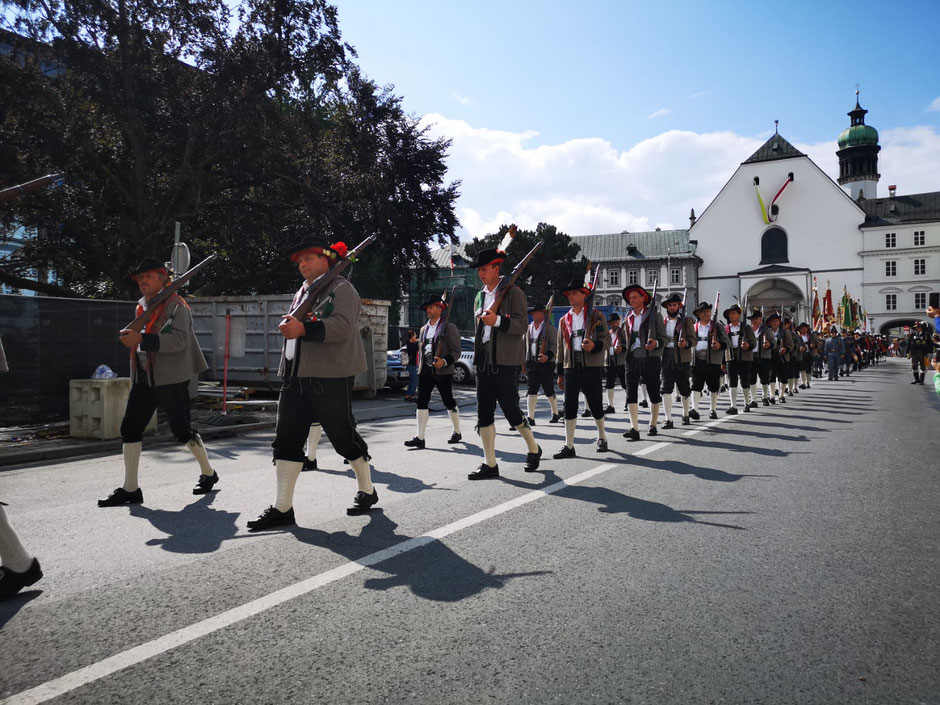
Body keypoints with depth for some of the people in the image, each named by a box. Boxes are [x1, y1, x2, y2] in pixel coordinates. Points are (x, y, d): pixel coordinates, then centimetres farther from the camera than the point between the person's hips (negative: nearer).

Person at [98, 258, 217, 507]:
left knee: (182, 430, 1)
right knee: (130, 428, 1)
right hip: (143, 379, 8)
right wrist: (131, 337, 11)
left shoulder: (176, 306, -9)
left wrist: (142, 339, -30)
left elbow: (179, 339, -24)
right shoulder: (142, 307, 16)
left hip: (171, 380, -8)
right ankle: (130, 489, 9)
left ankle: (208, 473, 23)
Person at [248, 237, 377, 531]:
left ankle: (366, 490, 25)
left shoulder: (341, 289, -5)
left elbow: (344, 325, -20)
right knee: (286, 439, 2)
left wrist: (305, 328, -27)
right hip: (296, 378, 8)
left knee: (343, 436, 4)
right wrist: (290, 326, 4)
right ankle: (283, 508, 7)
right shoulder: (301, 292, 21)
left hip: (330, 378, -8)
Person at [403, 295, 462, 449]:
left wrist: (444, 361, -23)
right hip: (425, 371, 5)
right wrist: (420, 368, 16)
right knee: (421, 402, -4)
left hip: (443, 372, -5)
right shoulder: (424, 329, 17)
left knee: (449, 403, 5)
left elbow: (456, 351, -7)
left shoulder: (449, 327, -3)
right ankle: (420, 438, -5)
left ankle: (457, 433, 23)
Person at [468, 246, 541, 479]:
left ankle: (533, 449, 23)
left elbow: (522, 326, -13)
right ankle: (490, 464, 11)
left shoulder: (513, 293, -5)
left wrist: (498, 320, -27)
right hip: (484, 362, 7)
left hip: (506, 362, -7)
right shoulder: (480, 296, 17)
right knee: (484, 413, 4)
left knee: (510, 409, -2)